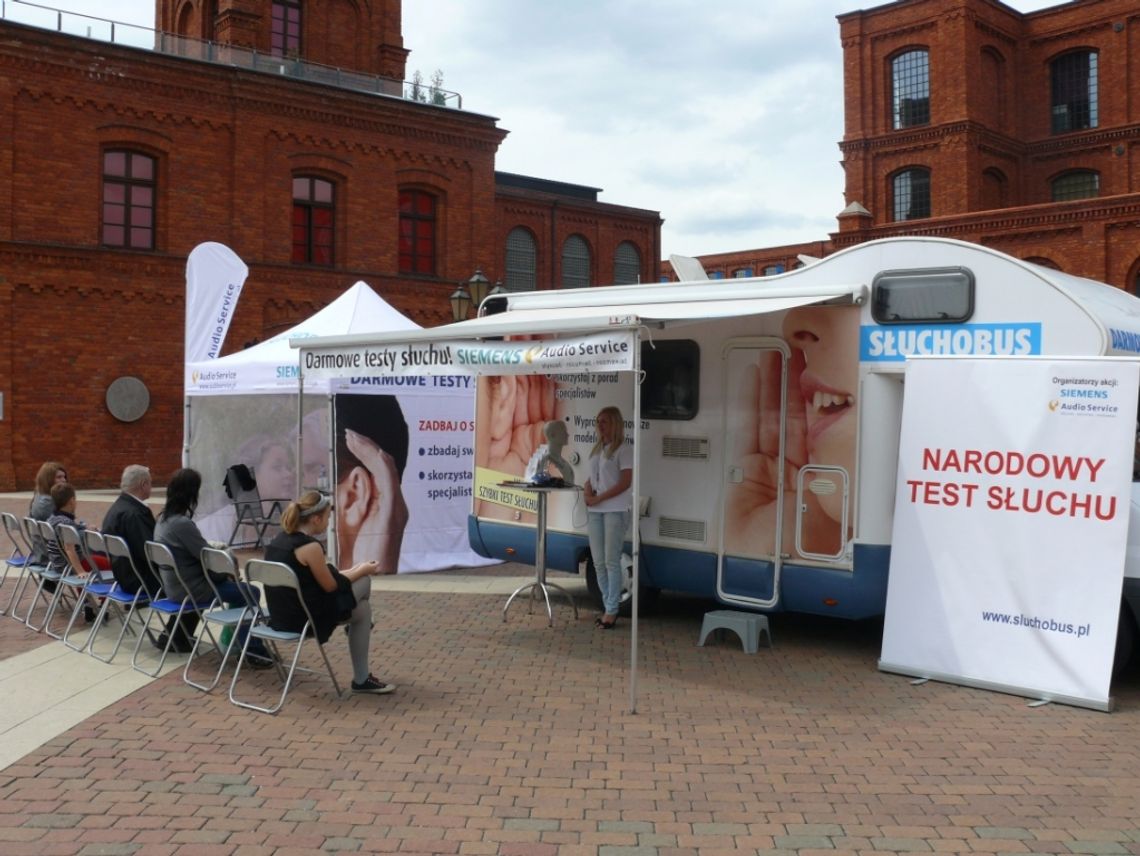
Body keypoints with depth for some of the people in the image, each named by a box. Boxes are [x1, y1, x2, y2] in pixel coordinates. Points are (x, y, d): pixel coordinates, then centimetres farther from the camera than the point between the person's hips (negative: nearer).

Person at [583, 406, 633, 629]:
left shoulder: (623, 450, -7)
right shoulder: (596, 449, 15)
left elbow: (625, 482, -13)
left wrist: (598, 499, -15)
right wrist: (587, 489, -1)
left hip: (615, 511, -7)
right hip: (594, 511, 7)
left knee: (611, 561, -6)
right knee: (598, 562, 8)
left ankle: (611, 610, 0)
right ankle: (607, 606, 17)